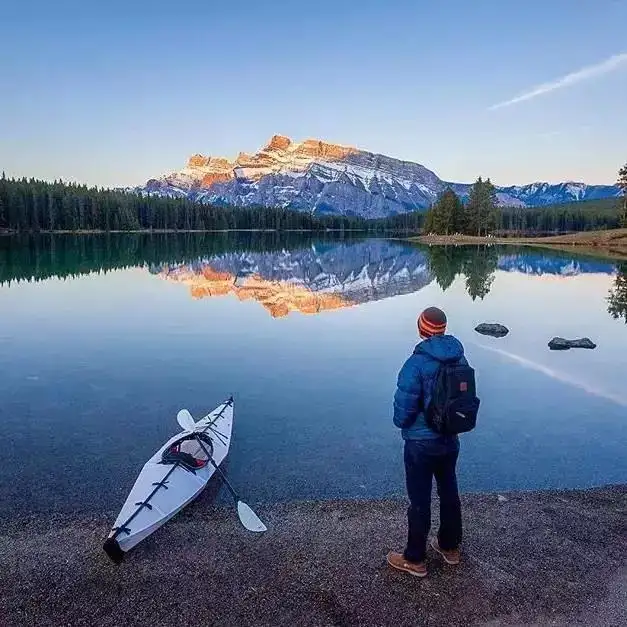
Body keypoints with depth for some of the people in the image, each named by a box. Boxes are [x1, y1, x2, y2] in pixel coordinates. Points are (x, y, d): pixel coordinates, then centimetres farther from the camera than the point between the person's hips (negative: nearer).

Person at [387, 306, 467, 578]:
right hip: (450, 440, 7)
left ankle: (415, 560, 22)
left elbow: (404, 406, -21)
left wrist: (401, 423, 0)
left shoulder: (417, 363, -24)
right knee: (449, 493, 22)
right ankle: (450, 547, 40)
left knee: (420, 501, 7)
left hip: (421, 443, -6)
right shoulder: (459, 359, -4)